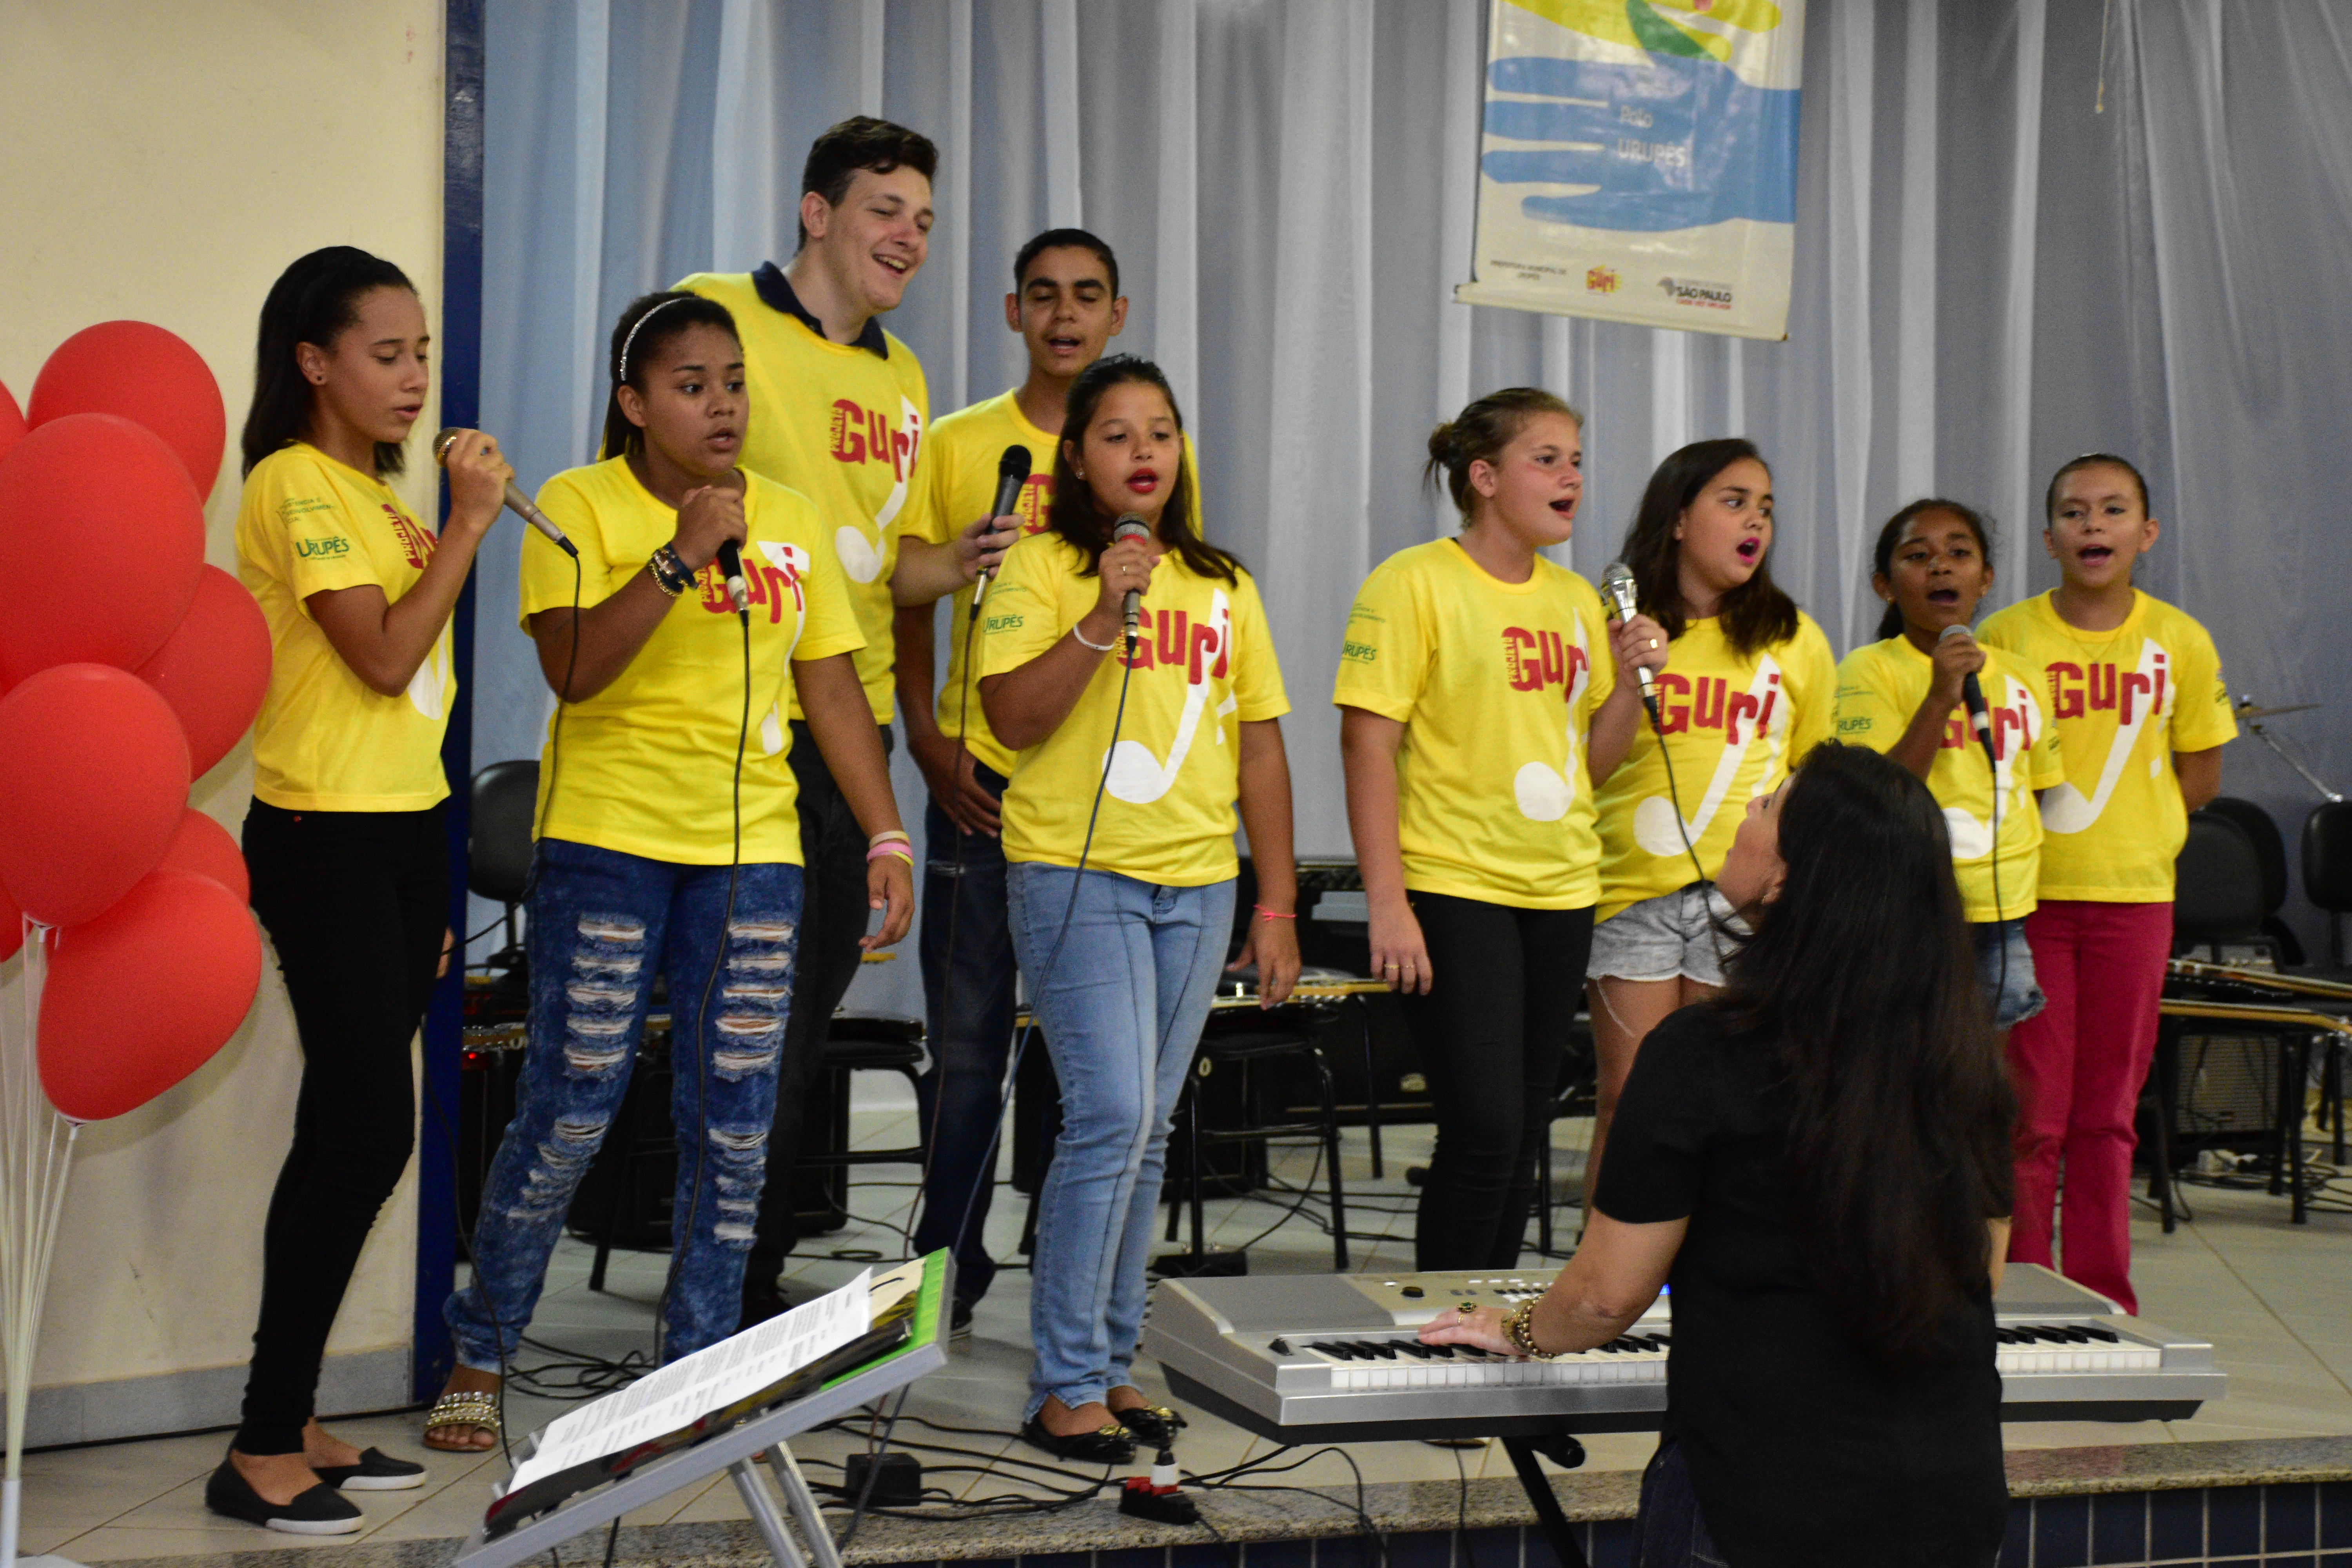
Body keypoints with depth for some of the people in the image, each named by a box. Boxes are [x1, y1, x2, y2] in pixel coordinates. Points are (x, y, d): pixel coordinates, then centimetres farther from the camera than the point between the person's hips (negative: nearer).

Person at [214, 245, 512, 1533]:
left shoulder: (377, 493, 17)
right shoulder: (297, 484, -10)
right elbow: (381, 658, -18)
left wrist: (431, 888, 16)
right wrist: (468, 523, -13)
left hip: (405, 833, 9)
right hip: (325, 840, -9)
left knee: (351, 1134, 8)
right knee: (367, 1130, -11)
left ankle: (291, 1424, 14)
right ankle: (262, 1450, -5)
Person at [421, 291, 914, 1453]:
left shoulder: (789, 521, 11)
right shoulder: (581, 505, -2)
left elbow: (833, 693, 12)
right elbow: (573, 668, -15)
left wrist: (887, 840, 7)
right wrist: (681, 555, -22)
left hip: (751, 851, 4)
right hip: (607, 840, -4)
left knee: (733, 1130, 2)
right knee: (569, 1115, -2)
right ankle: (479, 1357, 15)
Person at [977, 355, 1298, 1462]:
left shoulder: (1223, 586, 13)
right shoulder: (1042, 566, 0)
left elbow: (1260, 748, 15)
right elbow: (1014, 718, -10)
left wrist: (1277, 906, 11)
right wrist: (1102, 615, -18)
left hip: (1197, 883, 5)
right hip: (1077, 874, -5)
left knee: (1146, 1134, 8)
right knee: (1111, 1116, -13)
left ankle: (1112, 1362, 16)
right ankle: (1064, 1386, -7)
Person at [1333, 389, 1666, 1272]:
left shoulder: (1575, 597, 13)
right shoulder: (1414, 583, -7)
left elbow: (1591, 761, 16)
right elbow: (1369, 743, -11)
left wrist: (1629, 679, -3)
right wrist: (1387, 901, -18)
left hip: (1560, 892, 7)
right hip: (1453, 891, -7)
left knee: (1522, 1133, 9)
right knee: (1484, 1131, -11)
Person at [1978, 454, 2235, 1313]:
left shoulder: (2181, 642, 3)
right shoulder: (2004, 637, -2)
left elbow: (2199, 775, 10)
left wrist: (2114, 818, -1)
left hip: (2133, 893, 2)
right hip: (2024, 892, -2)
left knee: (2108, 1112, 6)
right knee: (2030, 1110, -2)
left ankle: (2103, 1300, 14)